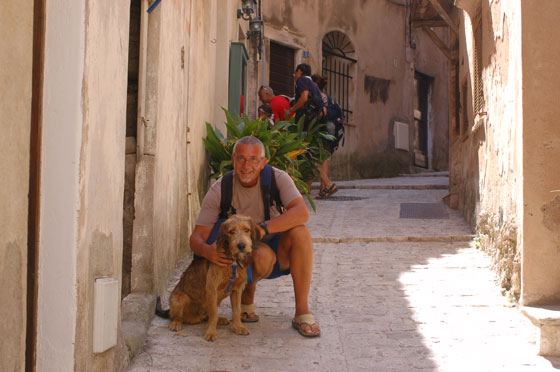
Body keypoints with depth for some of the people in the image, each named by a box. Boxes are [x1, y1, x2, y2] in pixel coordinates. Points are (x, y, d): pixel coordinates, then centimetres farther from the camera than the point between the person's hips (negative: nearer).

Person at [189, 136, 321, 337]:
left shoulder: (277, 178, -13)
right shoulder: (219, 190, -12)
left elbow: (302, 213, -29)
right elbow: (197, 237, -14)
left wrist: (263, 228, -41)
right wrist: (206, 250, -39)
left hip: (281, 255, 2)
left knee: (299, 231, -30)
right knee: (262, 253, -36)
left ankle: (302, 312, -25)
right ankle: (245, 299, -2)